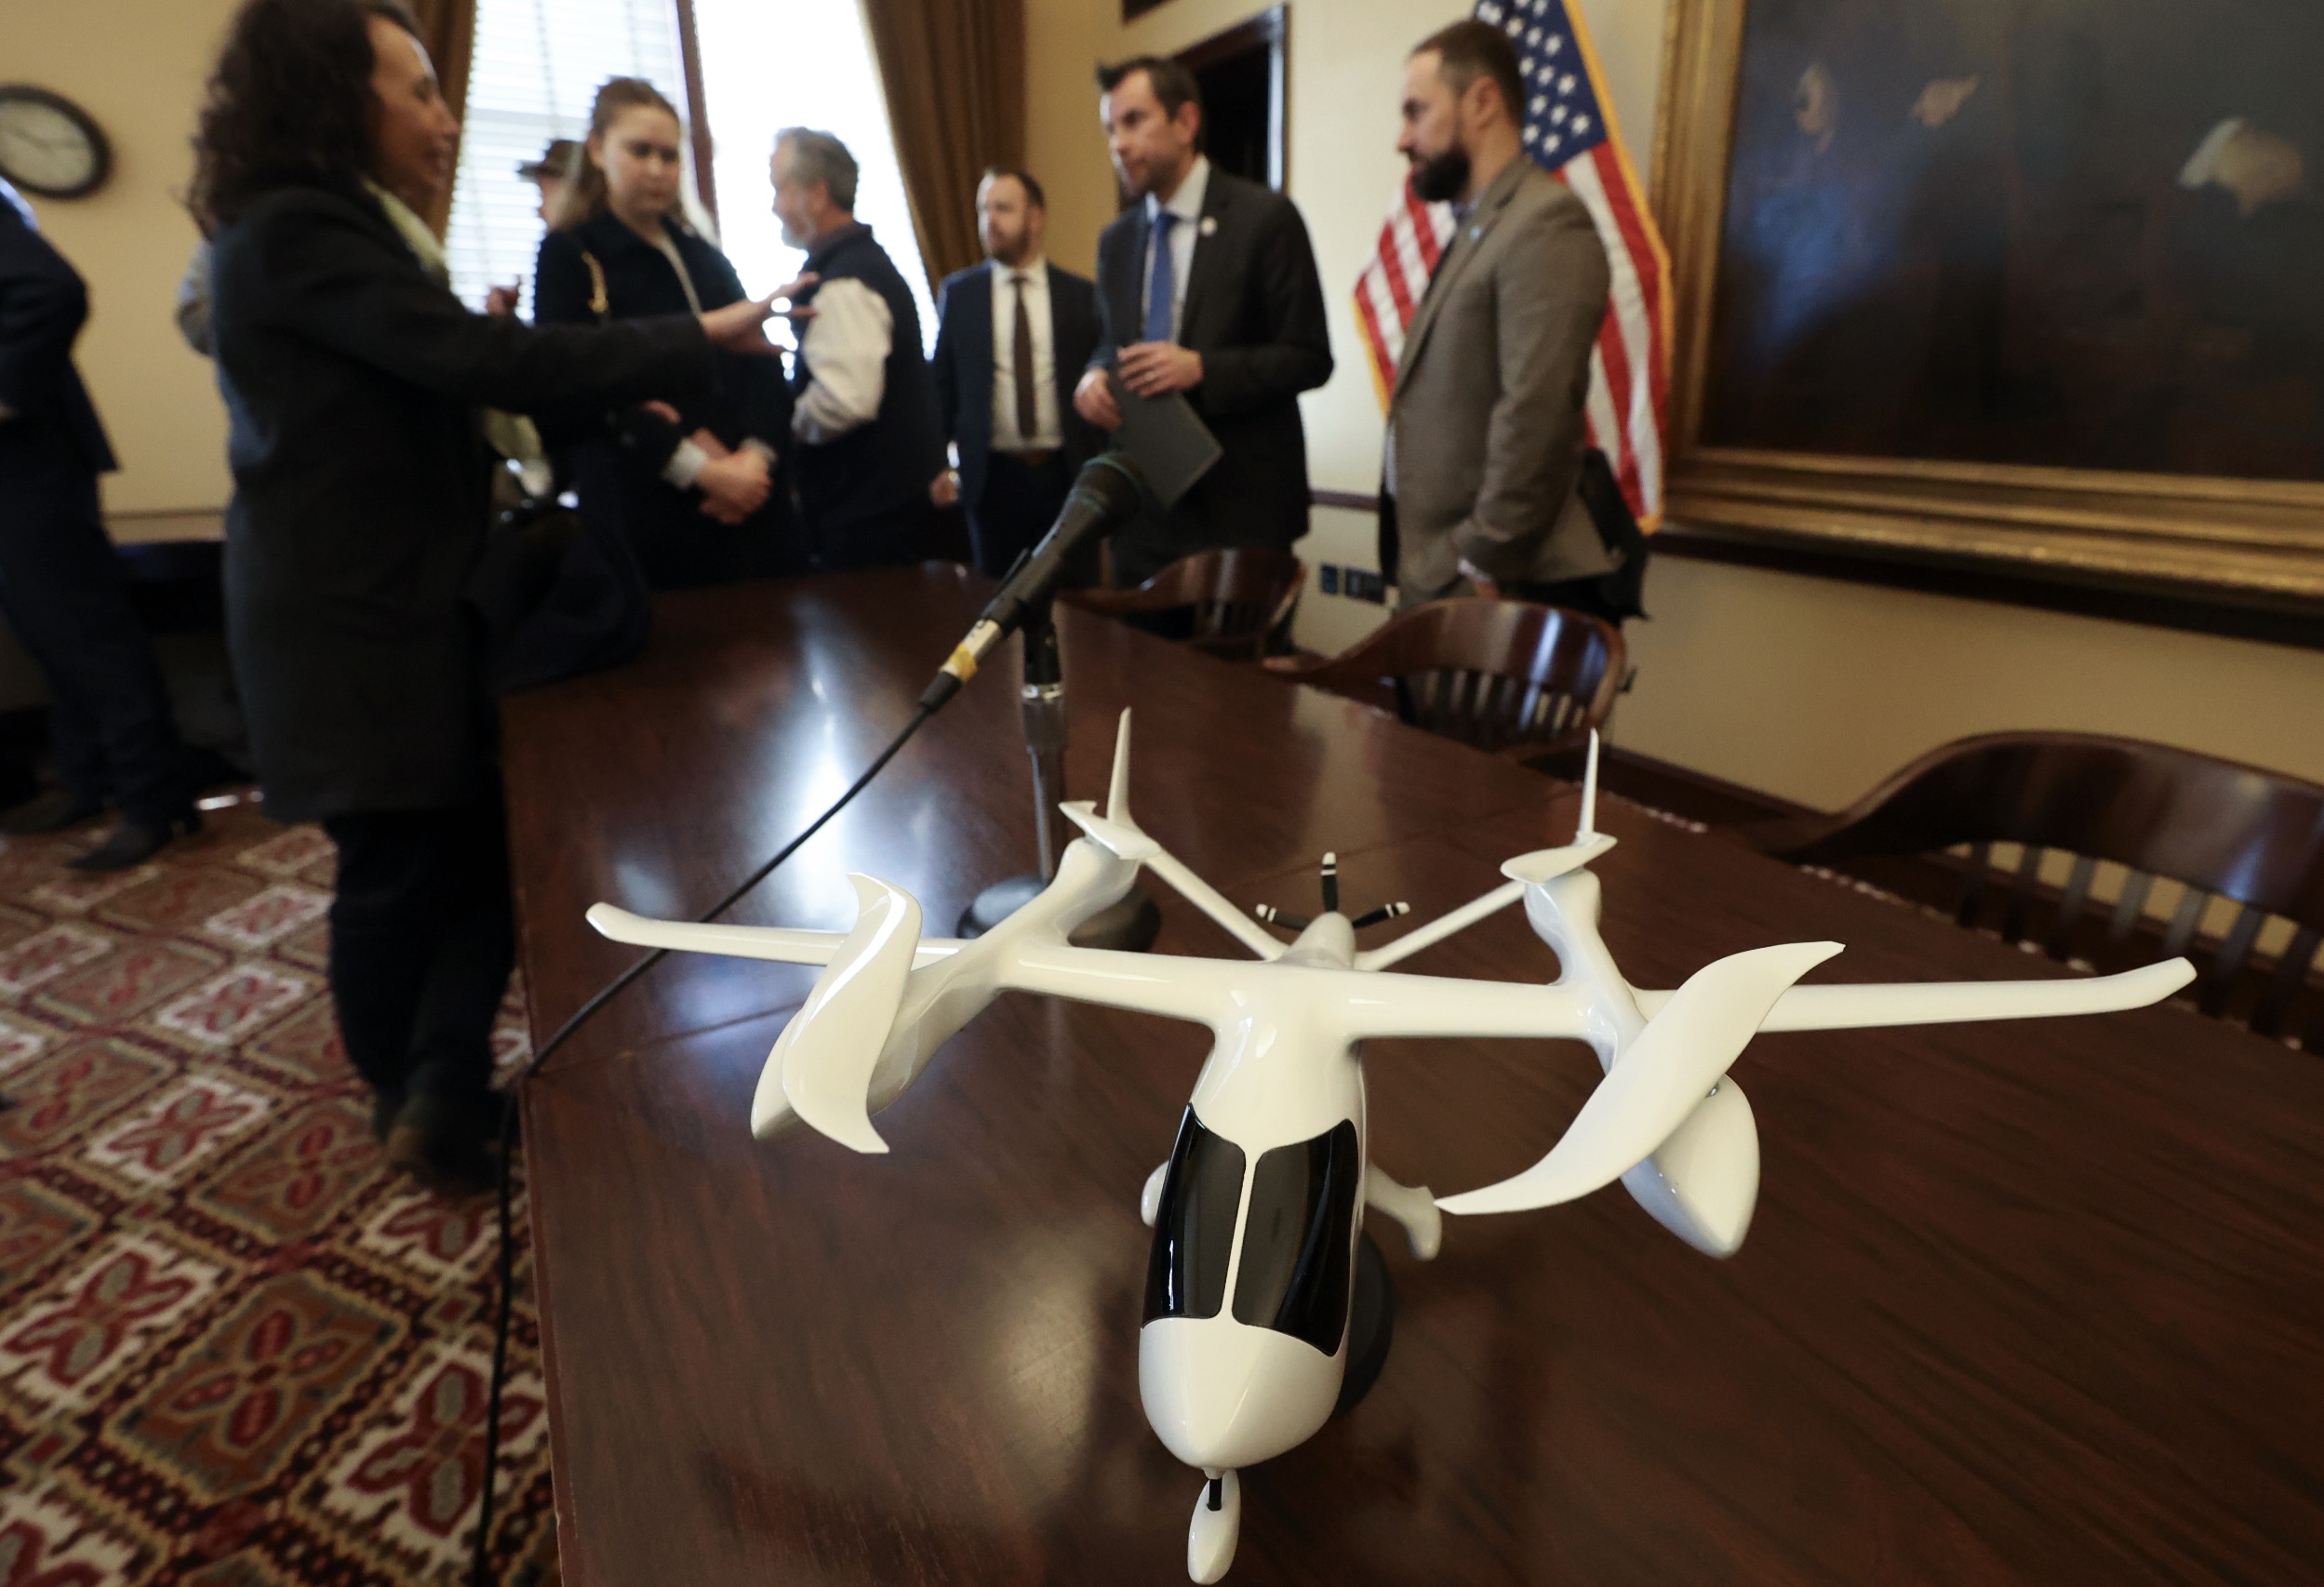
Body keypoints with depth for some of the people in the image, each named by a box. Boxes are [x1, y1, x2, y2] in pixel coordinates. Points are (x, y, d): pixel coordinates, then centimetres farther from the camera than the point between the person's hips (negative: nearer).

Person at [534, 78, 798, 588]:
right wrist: (702, 470, -18)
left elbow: (762, 361, 9)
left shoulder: (705, 258, 19)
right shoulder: (569, 255, 5)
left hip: (752, 505, 4)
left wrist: (756, 454, -11)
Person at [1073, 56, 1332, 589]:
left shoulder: (1266, 217, -4)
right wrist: (1095, 375, -2)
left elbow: (1309, 358, -7)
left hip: (1240, 504, -5)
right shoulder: (1115, 240, 13)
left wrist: (1202, 367, -21)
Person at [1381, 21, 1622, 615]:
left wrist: (1481, 567, -18)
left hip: (1498, 588, -9)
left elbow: (1535, 419, -21)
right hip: (1437, 573, 9)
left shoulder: (1546, 222, -12)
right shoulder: (1477, 229, 17)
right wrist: (1422, 565, 11)